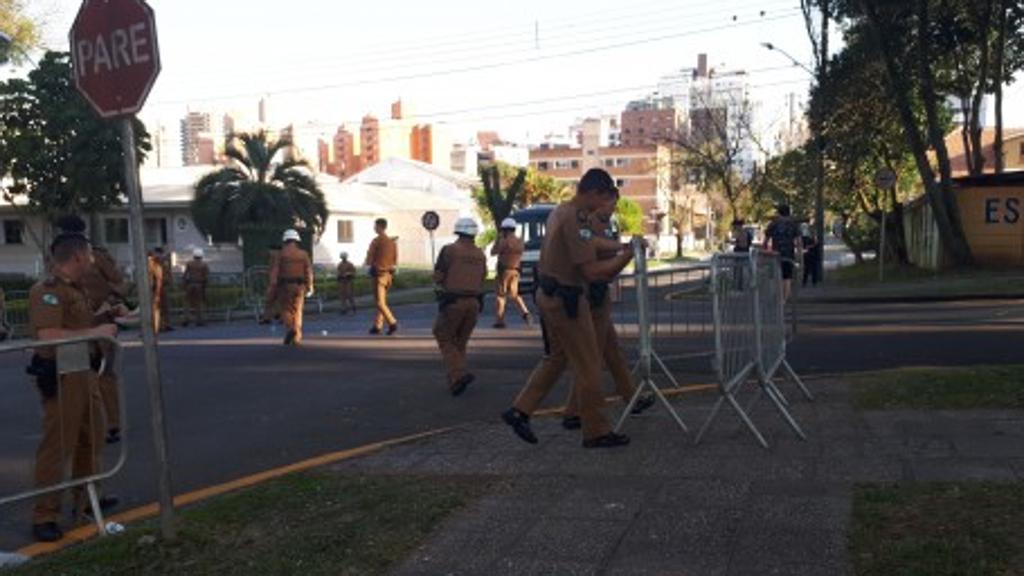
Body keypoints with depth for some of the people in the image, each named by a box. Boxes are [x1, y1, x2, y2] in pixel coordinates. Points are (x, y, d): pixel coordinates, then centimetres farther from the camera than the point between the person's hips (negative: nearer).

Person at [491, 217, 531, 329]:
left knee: (500, 295, 1)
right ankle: (524, 312, -2)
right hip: (516, 271, 7)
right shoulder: (520, 242, 9)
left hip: (504, 270, -7)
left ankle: (499, 320, -1)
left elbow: (493, 252, -10)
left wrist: (497, 241, 6)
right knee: (514, 294, 18)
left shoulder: (504, 241, -14)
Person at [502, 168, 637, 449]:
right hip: (566, 300, -10)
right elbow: (591, 271, -23)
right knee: (588, 366, 1)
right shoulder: (576, 219, -21)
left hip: (550, 296, 10)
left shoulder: (560, 212, 12)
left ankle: (520, 410, 18)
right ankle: (596, 431, 10)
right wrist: (623, 258, -13)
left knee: (555, 358, 20)